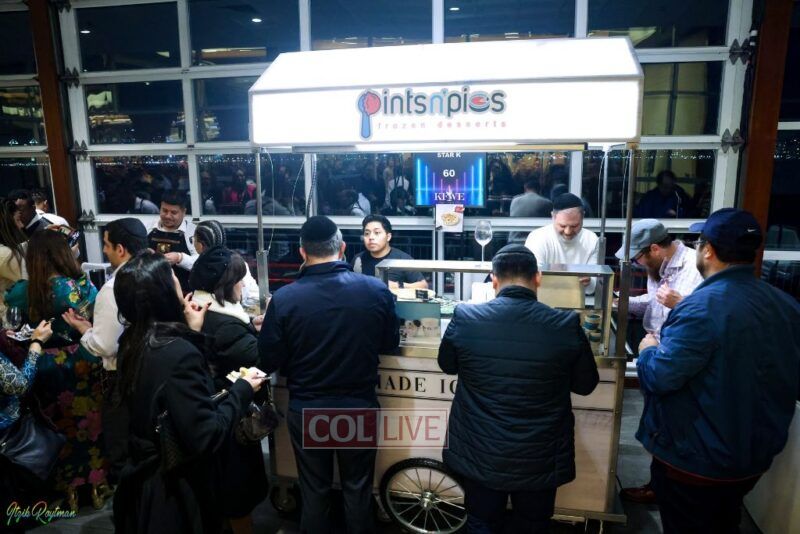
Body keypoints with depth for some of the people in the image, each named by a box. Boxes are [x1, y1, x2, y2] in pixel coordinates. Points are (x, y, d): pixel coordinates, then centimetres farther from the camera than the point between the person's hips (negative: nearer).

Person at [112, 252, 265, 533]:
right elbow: (204, 439, -29)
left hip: (142, 479, 9)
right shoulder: (178, 353, -30)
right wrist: (242, 390, -17)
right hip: (174, 492, -8)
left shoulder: (133, 341, -3)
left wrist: (192, 332, 6)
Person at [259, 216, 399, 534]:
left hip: (306, 410, 0)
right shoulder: (377, 290, -13)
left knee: (314, 491, 20)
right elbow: (390, 344, 3)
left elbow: (268, 362, -8)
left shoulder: (284, 299, -17)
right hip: (360, 407, 1)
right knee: (358, 489, 19)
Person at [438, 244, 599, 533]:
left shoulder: (465, 318, -15)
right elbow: (585, 384, 0)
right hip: (540, 459, 0)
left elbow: (447, 365, 4)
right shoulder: (566, 325, -16)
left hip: (480, 455, 1)